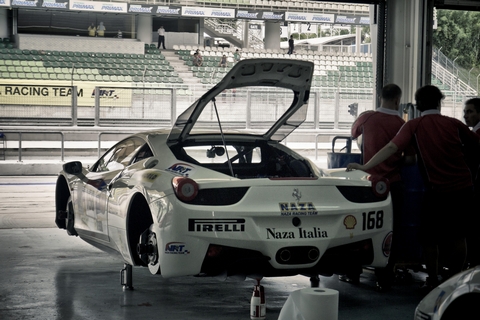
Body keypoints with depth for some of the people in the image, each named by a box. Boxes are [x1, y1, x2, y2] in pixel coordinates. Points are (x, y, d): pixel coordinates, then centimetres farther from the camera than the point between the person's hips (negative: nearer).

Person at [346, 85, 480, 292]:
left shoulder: (414, 126, -2)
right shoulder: (453, 124, 4)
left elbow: (391, 148, -15)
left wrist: (365, 167, -19)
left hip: (438, 191, -3)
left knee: (429, 237, 14)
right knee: (457, 236, 17)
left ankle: (433, 281, 17)